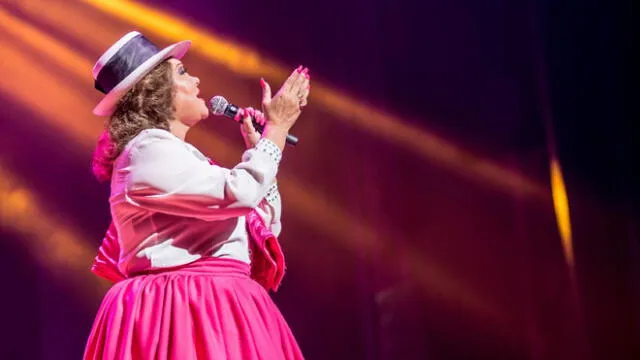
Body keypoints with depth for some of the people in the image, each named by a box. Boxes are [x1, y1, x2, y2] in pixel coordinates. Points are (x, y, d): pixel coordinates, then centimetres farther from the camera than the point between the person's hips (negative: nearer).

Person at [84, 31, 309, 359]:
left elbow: (264, 227, 23)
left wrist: (258, 148, 17)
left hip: (209, 308, 10)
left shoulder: (174, 155, 21)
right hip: (186, 313, -10)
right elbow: (240, 193, -21)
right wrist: (276, 128, -8)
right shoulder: (148, 149, -9)